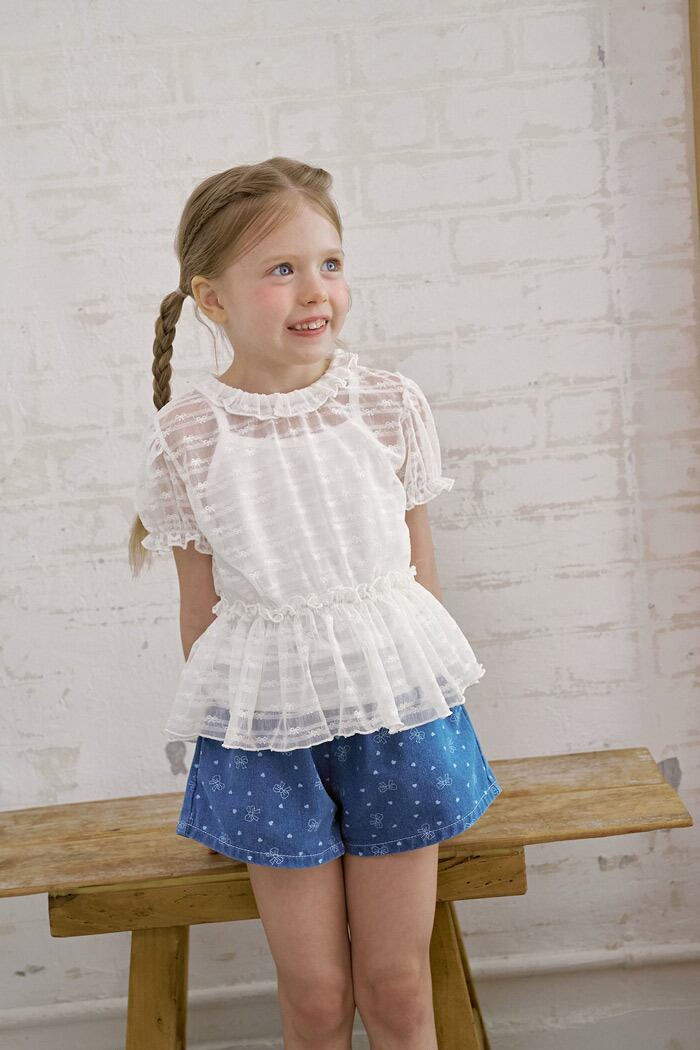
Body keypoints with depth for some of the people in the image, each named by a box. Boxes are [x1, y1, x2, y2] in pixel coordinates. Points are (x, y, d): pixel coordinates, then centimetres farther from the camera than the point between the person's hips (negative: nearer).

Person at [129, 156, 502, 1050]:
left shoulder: (391, 404, -4)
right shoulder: (184, 437, -8)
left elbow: (419, 567, 6)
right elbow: (200, 603, 1)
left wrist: (424, 695, 12)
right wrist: (218, 738, 8)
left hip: (393, 695, 1)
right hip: (268, 714, -1)